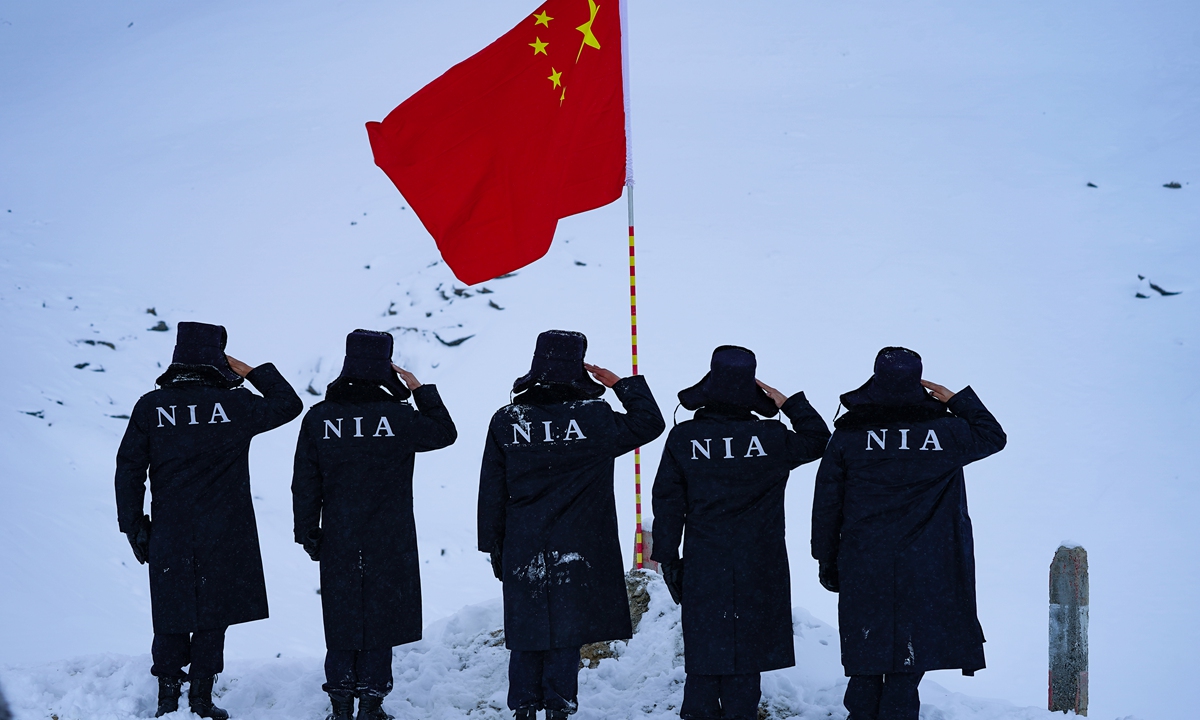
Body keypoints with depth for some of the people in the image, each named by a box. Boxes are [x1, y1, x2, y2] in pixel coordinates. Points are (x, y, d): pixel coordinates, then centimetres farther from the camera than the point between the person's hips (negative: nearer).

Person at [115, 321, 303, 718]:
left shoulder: (150, 406, -3)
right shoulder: (235, 404, -7)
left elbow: (129, 470, -1)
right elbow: (288, 404, 8)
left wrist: (133, 527, 7)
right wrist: (252, 372, 11)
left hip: (168, 535, 2)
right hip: (223, 536, -2)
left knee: (171, 617, 12)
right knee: (212, 617, 7)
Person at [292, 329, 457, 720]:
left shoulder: (318, 418, -3)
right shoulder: (398, 417, -11)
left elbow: (305, 484, 1)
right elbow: (445, 432, 6)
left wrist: (308, 534, 10)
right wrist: (420, 390, 10)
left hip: (338, 542, 2)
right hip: (389, 542, -2)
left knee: (341, 619, 12)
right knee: (380, 621, 7)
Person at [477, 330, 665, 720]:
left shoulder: (506, 421, 0)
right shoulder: (594, 417, -7)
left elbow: (492, 493, 4)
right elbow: (649, 423, 6)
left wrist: (494, 547, 12)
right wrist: (623, 385, 13)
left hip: (522, 550, 2)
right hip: (577, 551, -2)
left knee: (525, 631, 10)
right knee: (567, 630, 4)